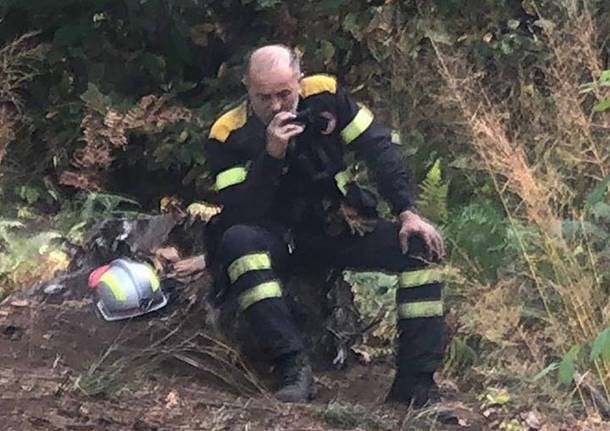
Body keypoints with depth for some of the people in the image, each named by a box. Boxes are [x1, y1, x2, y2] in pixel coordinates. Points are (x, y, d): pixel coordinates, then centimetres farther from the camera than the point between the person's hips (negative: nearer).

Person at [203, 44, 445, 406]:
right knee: (238, 241, -37)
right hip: (274, 238, -3)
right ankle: (294, 368, -41)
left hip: (335, 228, 3)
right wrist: (271, 155, -35)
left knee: (420, 245, -17)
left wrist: (407, 212, -13)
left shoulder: (325, 96, -10)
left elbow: (380, 148, -4)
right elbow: (240, 216, -25)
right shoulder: (228, 136, -17)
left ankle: (415, 387, -17)